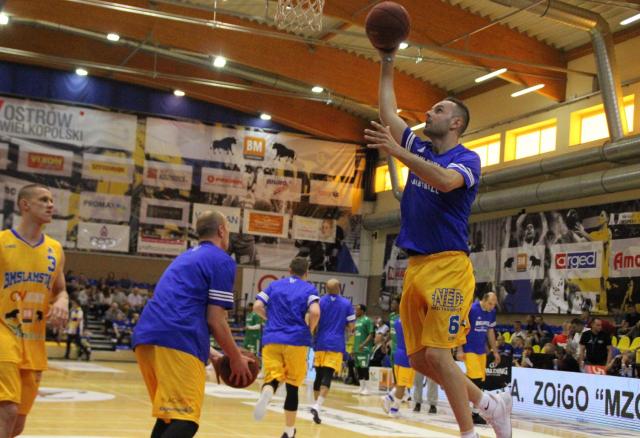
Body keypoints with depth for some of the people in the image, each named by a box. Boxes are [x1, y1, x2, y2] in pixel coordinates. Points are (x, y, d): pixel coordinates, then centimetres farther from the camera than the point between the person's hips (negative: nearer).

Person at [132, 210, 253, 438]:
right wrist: (236, 358, 11)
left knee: (169, 415, 20)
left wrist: (208, 354, 36)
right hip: (176, 342, -9)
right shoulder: (222, 260, 4)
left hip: (146, 337, 9)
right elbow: (215, 321, -2)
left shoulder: (185, 257, 30)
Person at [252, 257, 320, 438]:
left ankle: (267, 392, -37)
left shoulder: (274, 285, 12)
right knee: (292, 385, 10)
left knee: (272, 378, 1)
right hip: (296, 341, -1)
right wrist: (309, 330, 4)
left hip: (272, 339, 2)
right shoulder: (309, 289, 3)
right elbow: (315, 313, -14)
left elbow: (257, 307, 3)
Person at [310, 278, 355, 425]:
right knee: (327, 376, -9)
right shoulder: (346, 303, 2)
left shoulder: (320, 302, 2)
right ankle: (317, 406, -26)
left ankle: (316, 404, 21)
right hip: (336, 344, -2)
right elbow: (351, 326, 1)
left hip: (321, 343, 2)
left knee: (319, 375, 14)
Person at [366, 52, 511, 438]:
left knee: (437, 353, -14)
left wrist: (397, 152, -30)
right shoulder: (421, 151, 17)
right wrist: (387, 65, 20)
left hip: (448, 266, -8)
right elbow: (388, 114, 21)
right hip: (416, 267, 8)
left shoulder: (467, 159, -4)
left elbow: (446, 180, -27)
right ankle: (491, 404, 21)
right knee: (420, 358, 6)